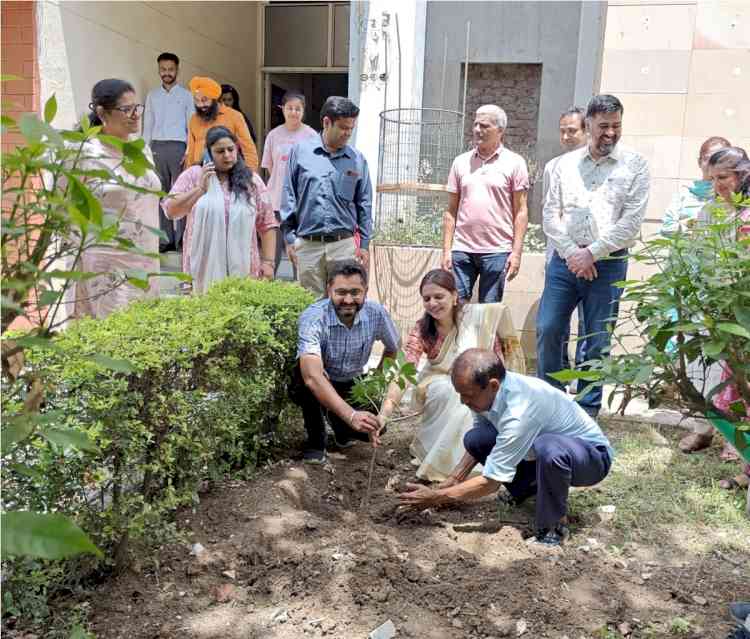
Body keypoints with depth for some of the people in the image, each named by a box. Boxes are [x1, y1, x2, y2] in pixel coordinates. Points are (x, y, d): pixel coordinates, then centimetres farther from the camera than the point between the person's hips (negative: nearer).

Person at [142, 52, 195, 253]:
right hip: (157, 147, 3)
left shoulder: (186, 95, 6)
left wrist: (189, 152, -9)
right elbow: (147, 126, 15)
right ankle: (165, 239, 7)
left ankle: (182, 238, -6)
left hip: (179, 147, -3)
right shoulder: (152, 95, 15)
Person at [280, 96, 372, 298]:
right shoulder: (301, 151, 4)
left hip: (344, 244, 1)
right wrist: (289, 239, 2)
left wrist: (364, 244, 7)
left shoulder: (357, 160, 7)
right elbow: (288, 196, 5)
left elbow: (364, 205, 11)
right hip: (307, 244, 0)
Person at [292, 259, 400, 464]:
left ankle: (334, 418, 17)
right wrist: (351, 415, -56)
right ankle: (315, 440, -11)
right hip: (312, 387, -4)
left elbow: (394, 346, 5)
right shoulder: (313, 318, -33)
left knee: (375, 426, -17)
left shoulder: (376, 313, -19)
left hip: (350, 385, 4)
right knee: (304, 372, -35)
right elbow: (312, 377, -47)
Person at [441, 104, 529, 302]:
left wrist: (516, 252, -7)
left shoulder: (514, 163, 3)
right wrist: (446, 250, 3)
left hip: (497, 251, -2)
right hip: (462, 249, 2)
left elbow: (520, 211, 1)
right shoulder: (461, 162, 10)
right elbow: (451, 210, 10)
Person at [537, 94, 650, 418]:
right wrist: (571, 253, -7)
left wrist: (591, 253, -10)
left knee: (598, 341, 5)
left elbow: (631, 222, -5)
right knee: (548, 330, 0)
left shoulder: (634, 165, 2)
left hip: (608, 265, -2)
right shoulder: (566, 163, 9)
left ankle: (588, 408, 19)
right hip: (564, 260, 2)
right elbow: (551, 213, 5)